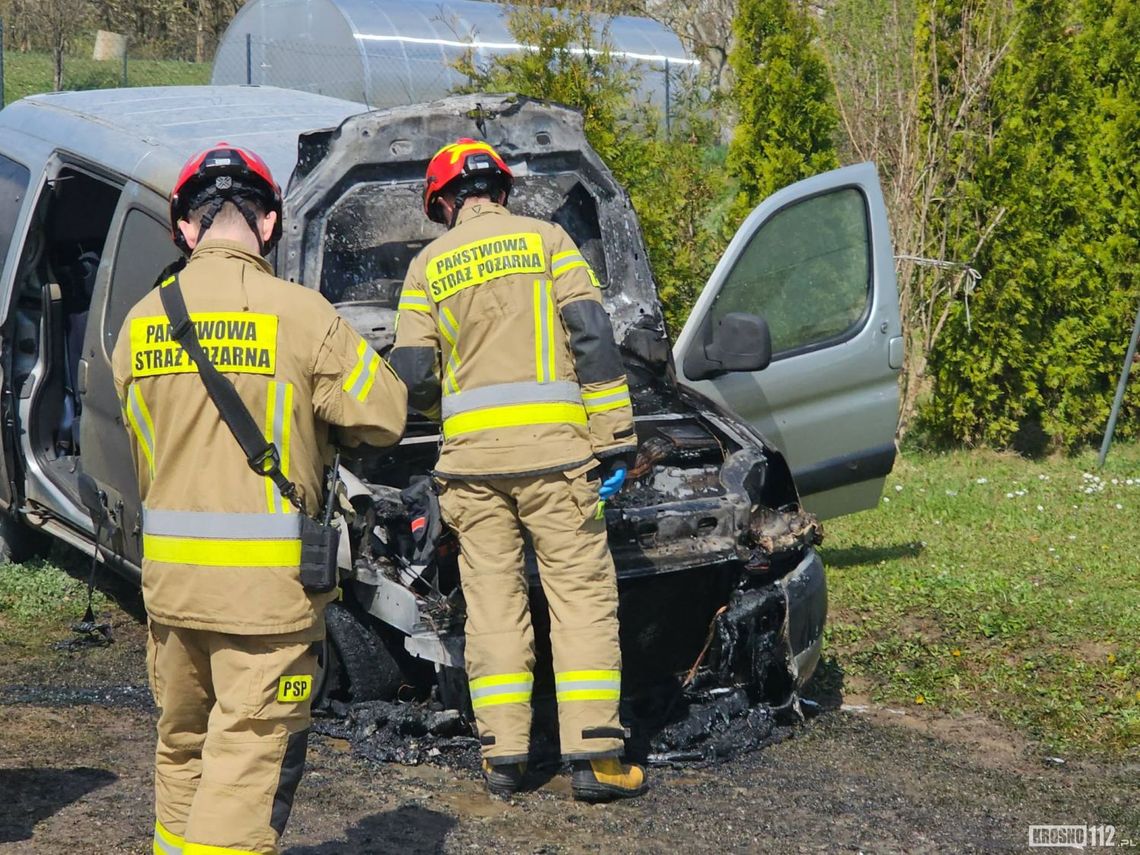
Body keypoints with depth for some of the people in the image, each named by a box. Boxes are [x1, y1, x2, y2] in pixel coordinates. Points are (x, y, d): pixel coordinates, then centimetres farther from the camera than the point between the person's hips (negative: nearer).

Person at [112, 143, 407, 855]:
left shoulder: (141, 323, 4)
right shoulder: (299, 314, -12)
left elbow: (143, 442, 10)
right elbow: (387, 417, -5)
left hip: (168, 577, 5)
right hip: (266, 582, -5)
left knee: (181, 743, 21)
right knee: (250, 757, 0)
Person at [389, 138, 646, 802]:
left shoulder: (429, 265, 11)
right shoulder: (546, 240, 6)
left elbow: (413, 375, 6)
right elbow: (593, 337, -3)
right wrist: (615, 439, -3)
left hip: (471, 453, 2)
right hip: (551, 446, -2)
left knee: (493, 598, 8)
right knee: (583, 591, 1)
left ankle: (504, 753, 7)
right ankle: (594, 755, -4)